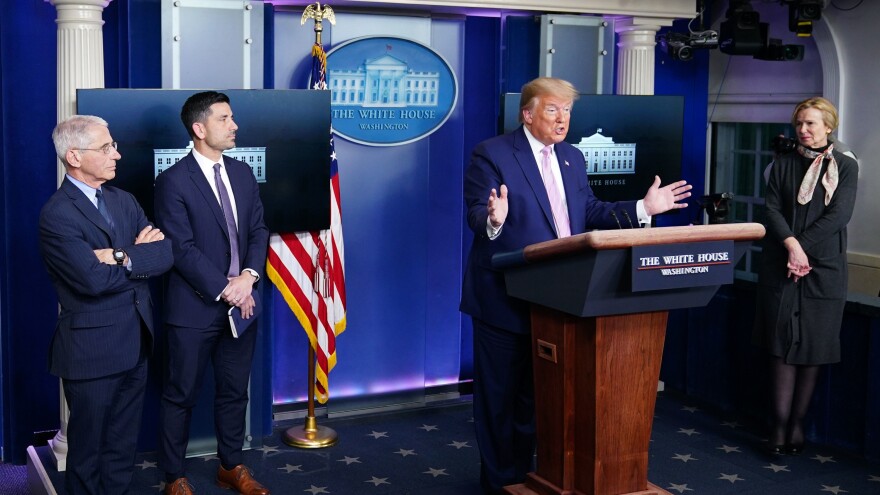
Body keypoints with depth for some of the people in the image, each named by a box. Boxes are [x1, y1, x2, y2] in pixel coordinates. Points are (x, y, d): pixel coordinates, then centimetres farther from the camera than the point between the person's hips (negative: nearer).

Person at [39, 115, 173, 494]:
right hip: (92, 350, -7)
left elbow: (167, 253, -1)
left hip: (136, 345, 7)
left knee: (123, 448, 17)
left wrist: (123, 257, -18)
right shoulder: (57, 215, -15)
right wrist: (140, 256, -9)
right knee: (88, 451, 10)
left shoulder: (124, 201, 9)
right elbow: (94, 279, -25)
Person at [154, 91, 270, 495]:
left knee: (234, 391, 16)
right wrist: (225, 289, -17)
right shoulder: (173, 181, -11)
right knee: (181, 396, 7)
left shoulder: (243, 173, 8)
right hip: (194, 307, -6)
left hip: (241, 302, 6)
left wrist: (248, 276, -10)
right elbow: (182, 249, -15)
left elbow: (258, 231, 7)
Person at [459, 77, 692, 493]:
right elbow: (475, 217, -16)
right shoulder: (491, 154, -11)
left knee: (537, 390, 17)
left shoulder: (572, 157, 11)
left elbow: (588, 213, 11)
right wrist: (493, 220, -40)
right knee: (500, 392, 4)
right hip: (504, 297, -6)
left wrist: (643, 207, 3)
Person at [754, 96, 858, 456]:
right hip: (780, 267, 1)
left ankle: (797, 422, 11)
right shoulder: (784, 164, 10)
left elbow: (838, 215, -7)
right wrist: (790, 244, -16)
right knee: (783, 345, -1)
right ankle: (780, 424, 0)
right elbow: (772, 210, 0)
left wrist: (803, 246, -15)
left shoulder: (846, 167, 4)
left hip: (824, 267, -1)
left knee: (814, 347, 2)